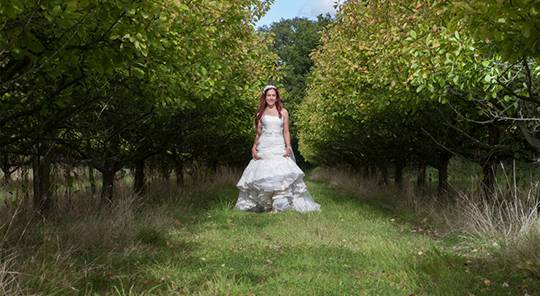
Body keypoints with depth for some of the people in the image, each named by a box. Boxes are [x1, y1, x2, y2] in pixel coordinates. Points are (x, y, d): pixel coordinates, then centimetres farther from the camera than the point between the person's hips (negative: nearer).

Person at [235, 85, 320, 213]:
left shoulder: (283, 112, 10)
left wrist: (288, 146, -5)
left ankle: (281, 204, -14)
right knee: (263, 174, -5)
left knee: (281, 173, -15)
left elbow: (286, 132, 9)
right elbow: (258, 133, 11)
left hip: (279, 147, -1)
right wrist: (254, 147, -1)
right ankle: (262, 205, 2)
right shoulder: (261, 113, 11)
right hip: (264, 147, 1)